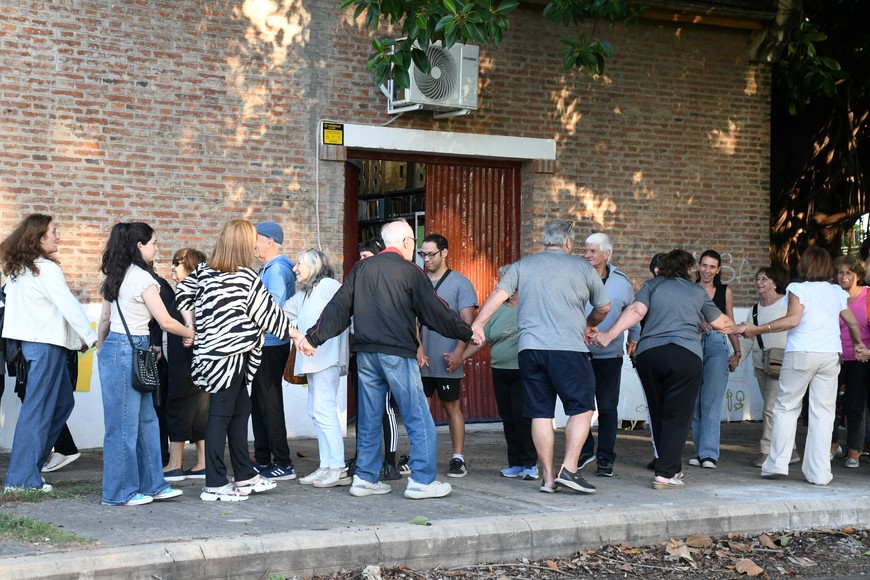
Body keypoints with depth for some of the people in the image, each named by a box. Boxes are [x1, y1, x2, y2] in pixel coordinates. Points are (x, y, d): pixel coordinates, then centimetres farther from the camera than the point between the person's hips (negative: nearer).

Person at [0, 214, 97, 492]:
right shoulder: (46, 269, -15)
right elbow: (69, 305, -16)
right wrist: (91, 338, -8)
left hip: (32, 341, 9)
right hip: (47, 344, -9)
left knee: (63, 402, 17)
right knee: (38, 410, -4)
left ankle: (30, 465, 18)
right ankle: (23, 478, 0)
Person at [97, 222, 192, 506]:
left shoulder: (116, 277, 13)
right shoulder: (143, 278, -13)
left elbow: (105, 318, 18)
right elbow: (166, 322, -11)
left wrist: (101, 348, 26)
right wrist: (192, 333, 5)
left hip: (113, 348, 9)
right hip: (129, 351, -9)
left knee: (146, 420, 13)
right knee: (125, 424, -2)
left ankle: (151, 484, 19)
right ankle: (120, 491, 5)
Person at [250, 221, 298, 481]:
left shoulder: (277, 269, -16)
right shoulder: (268, 268, 16)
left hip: (272, 345, -10)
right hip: (265, 344, 10)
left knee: (270, 403, -7)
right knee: (259, 402, 15)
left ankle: (283, 464, -4)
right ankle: (262, 460, 23)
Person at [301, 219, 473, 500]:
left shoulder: (362, 268, 10)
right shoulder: (409, 271, -5)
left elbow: (338, 307, 7)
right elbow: (435, 312, -3)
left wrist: (313, 337, 10)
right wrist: (467, 333, 7)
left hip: (366, 354, 6)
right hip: (398, 354, -6)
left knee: (369, 419, 12)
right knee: (418, 419, 0)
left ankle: (365, 478, 14)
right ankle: (422, 480, -2)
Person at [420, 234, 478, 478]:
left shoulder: (460, 282, 1)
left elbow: (467, 320, -4)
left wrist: (458, 352, -15)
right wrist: (417, 348, -6)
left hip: (447, 361, -3)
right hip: (420, 359, 3)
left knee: (452, 407, 2)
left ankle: (458, 459, 6)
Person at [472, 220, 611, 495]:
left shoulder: (523, 265, 13)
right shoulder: (582, 267, 7)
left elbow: (498, 294, 0)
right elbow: (603, 308, 17)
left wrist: (478, 323, 0)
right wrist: (588, 324, 36)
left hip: (529, 348, 4)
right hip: (567, 348, -4)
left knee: (540, 412, 7)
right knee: (582, 408, 4)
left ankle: (548, 477, 8)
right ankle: (569, 469, -8)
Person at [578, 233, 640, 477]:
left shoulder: (621, 281, 1)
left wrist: (633, 339, 21)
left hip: (610, 356, 0)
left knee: (607, 408, 3)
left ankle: (606, 459, 11)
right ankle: (585, 451, 21)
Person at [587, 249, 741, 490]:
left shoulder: (652, 286, 14)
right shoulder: (698, 292, 16)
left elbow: (635, 311, -4)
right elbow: (720, 323, 26)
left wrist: (608, 335, -11)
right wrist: (738, 329, 48)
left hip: (648, 353, 2)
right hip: (686, 354, -2)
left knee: (657, 414, 15)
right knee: (677, 417, 1)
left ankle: (672, 469, 23)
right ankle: (665, 474, -8)